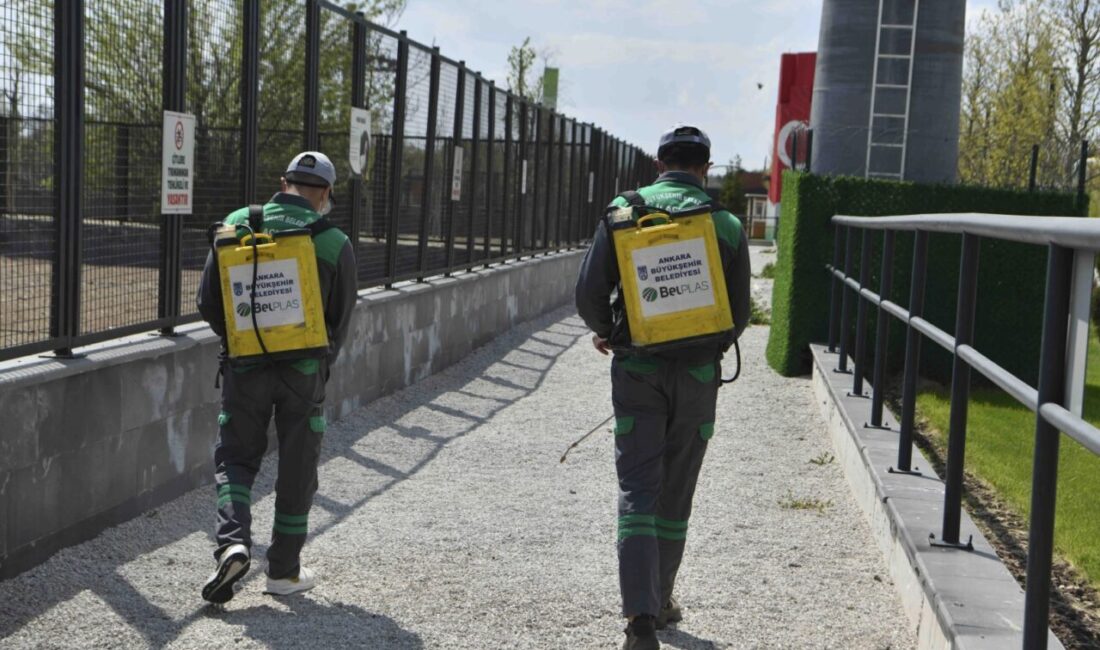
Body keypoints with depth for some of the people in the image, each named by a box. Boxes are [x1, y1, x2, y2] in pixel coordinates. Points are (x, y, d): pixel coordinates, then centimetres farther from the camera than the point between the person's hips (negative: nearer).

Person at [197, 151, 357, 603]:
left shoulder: (237, 225, -2)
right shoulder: (335, 243, -5)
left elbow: (207, 302, 1)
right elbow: (341, 320, 2)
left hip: (245, 367, 1)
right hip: (305, 369, -1)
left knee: (235, 457, 14)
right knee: (297, 469, 10)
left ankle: (232, 542, -9)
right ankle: (284, 570, 17)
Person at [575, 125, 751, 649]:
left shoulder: (623, 212, -2)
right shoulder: (726, 225, -1)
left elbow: (589, 292, -6)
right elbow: (738, 315, 2)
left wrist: (604, 333, 15)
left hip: (636, 369, -1)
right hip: (697, 375, 1)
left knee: (637, 489, -1)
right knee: (676, 493, 13)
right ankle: (660, 602, 25)